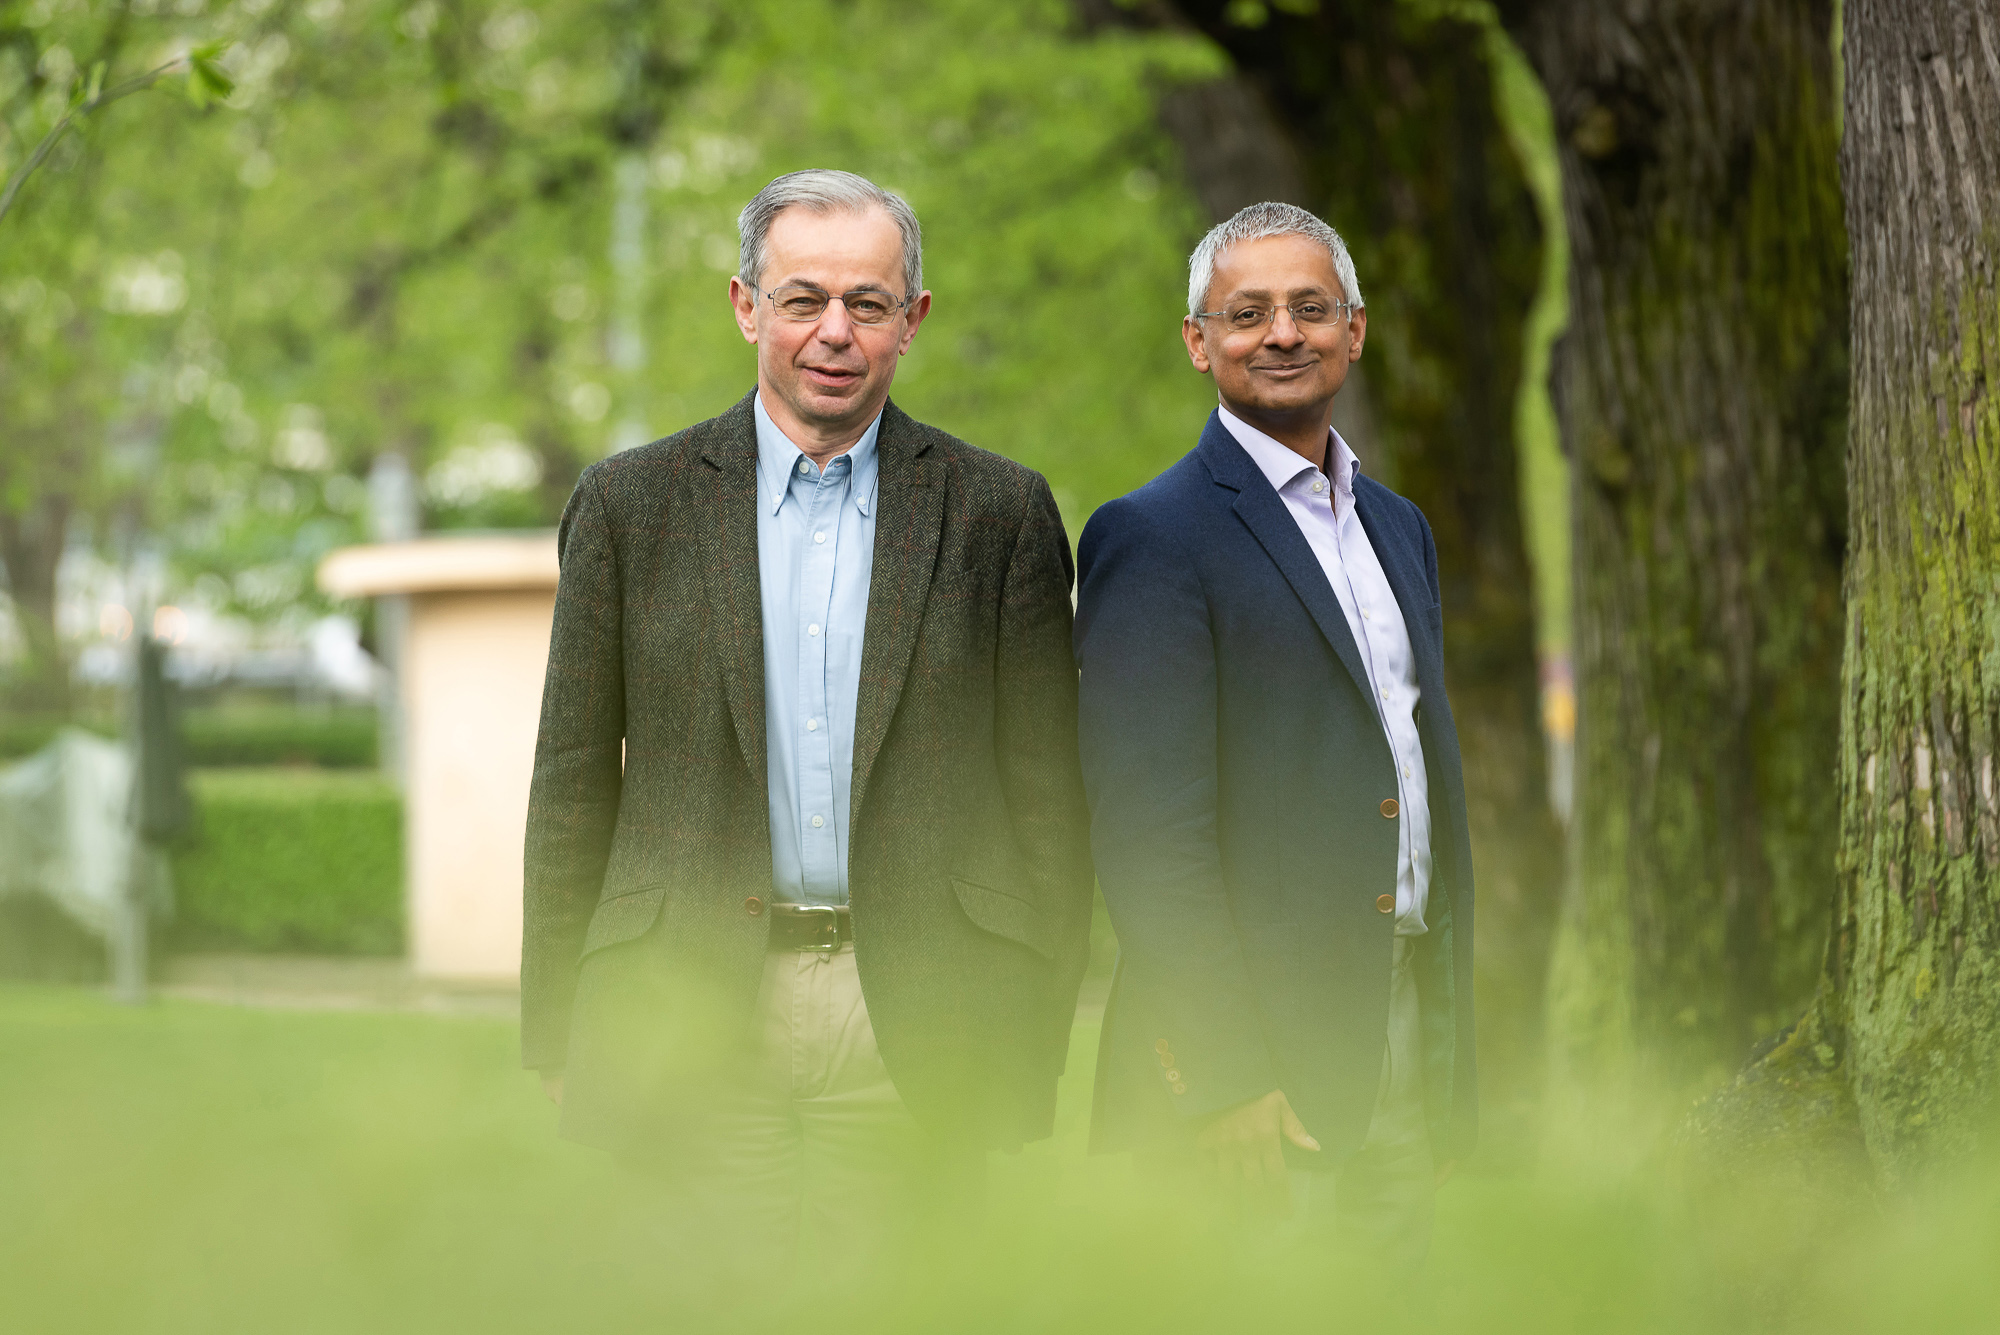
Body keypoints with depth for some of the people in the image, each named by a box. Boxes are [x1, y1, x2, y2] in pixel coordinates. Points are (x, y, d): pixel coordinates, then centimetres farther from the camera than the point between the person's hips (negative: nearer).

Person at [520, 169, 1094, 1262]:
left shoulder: (999, 514, 7)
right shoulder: (630, 505, 7)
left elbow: (1047, 794, 7)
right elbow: (573, 788, 8)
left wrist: (1035, 1043, 1)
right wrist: (555, 1039, 4)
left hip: (914, 1041, 0)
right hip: (690, 1027, 0)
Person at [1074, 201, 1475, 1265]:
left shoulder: (1398, 529, 17)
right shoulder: (1151, 537, -9)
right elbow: (1149, 835, -15)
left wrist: (1450, 1047, 16)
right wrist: (1232, 1087, -20)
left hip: (1403, 1052, 7)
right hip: (1250, 1051, -7)